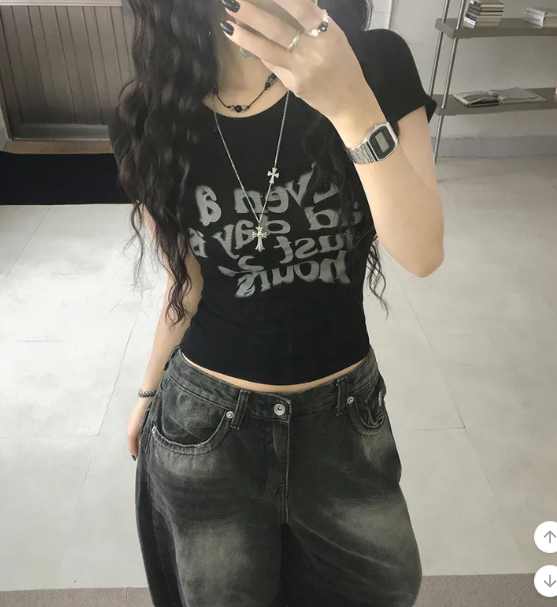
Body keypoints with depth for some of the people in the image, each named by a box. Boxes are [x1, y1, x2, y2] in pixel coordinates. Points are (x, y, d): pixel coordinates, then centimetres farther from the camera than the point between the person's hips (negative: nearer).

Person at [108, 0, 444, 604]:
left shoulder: (379, 66, -12)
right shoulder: (151, 118, -10)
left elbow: (422, 254, -21)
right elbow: (187, 286, 0)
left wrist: (351, 107, -34)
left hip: (345, 412, 1)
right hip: (204, 421, 0)